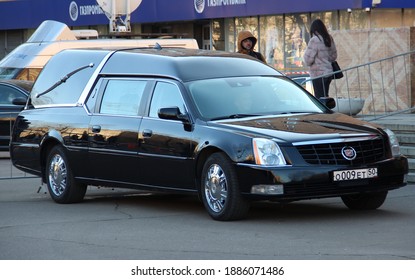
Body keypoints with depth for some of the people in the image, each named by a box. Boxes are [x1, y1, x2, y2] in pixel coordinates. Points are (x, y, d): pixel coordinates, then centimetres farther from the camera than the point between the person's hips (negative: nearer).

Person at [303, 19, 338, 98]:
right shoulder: (329, 39, 7)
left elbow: (308, 58, -13)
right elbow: (334, 55, 15)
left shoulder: (314, 40, -16)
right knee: (325, 97, 15)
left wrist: (308, 63, 7)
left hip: (318, 74, -8)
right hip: (329, 72, 8)